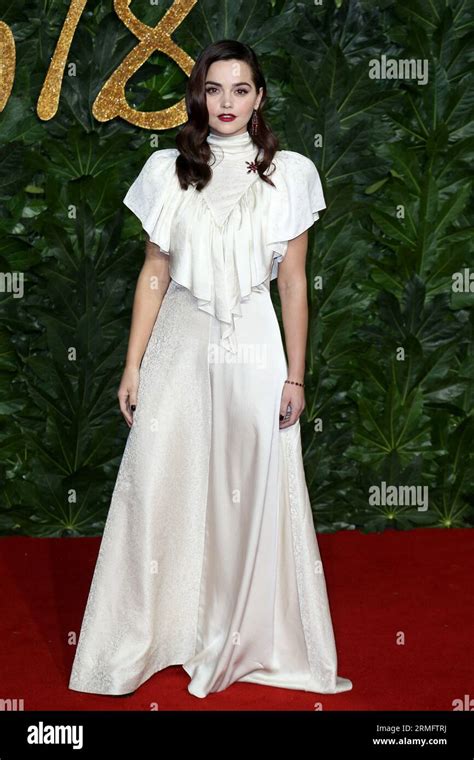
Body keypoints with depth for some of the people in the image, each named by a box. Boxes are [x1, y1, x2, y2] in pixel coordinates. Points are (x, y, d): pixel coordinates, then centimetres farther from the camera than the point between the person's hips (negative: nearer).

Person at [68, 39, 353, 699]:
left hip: (251, 352, -1)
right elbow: (154, 274, 5)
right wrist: (133, 366, 2)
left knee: (252, 494, 5)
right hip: (179, 347, 1)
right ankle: (158, 632, 21)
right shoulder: (169, 170, 3)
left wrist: (295, 376, -1)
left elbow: (294, 284, 1)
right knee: (160, 489, 3)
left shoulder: (288, 173, -1)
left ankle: (246, 638, 24)